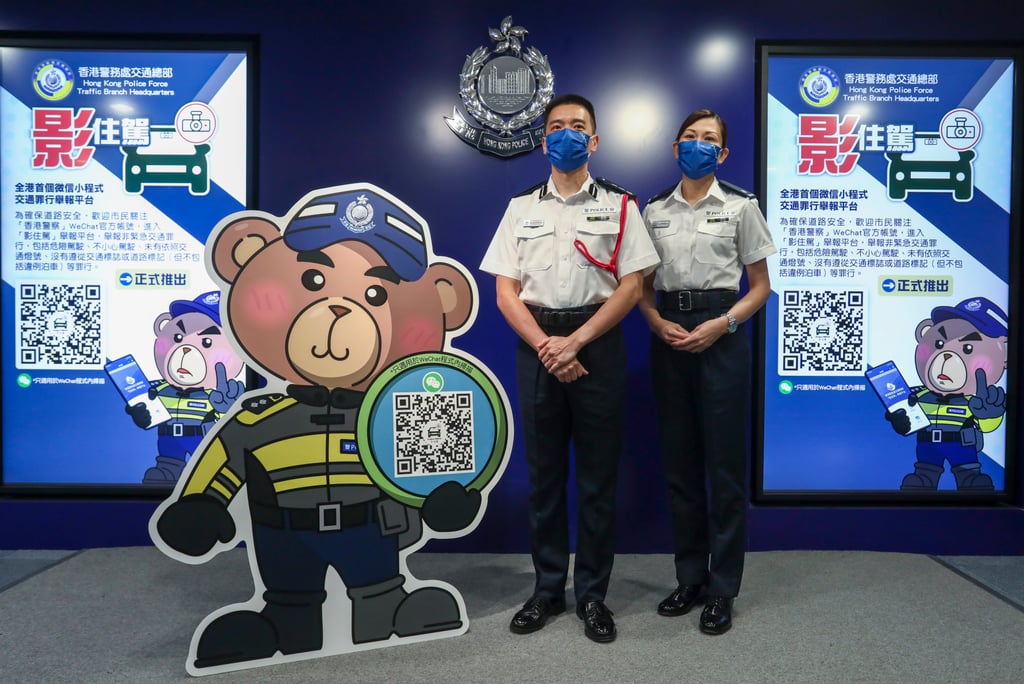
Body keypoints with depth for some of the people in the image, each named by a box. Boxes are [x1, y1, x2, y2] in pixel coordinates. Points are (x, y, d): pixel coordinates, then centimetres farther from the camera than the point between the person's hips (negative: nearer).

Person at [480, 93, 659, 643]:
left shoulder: (619, 206, 7)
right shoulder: (521, 208, 12)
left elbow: (631, 287, -3)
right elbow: (505, 291, 4)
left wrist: (575, 342, -13)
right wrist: (546, 346, -10)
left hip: (598, 345, -1)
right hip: (537, 347, 2)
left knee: (598, 477, 4)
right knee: (544, 474, 9)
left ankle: (592, 594, 18)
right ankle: (548, 589, 22)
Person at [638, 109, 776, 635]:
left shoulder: (740, 206, 3)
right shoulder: (654, 210, 10)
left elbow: (760, 286, 3)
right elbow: (643, 286, 12)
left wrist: (720, 325, -13)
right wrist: (658, 323, -8)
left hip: (720, 334, -3)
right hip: (668, 336, 3)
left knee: (724, 462, 0)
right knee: (679, 461, 8)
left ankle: (722, 590, 13)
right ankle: (690, 578, 22)